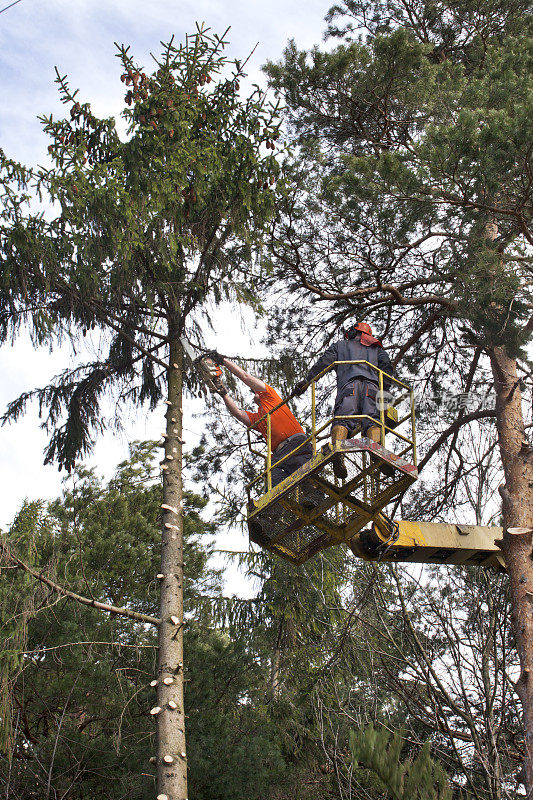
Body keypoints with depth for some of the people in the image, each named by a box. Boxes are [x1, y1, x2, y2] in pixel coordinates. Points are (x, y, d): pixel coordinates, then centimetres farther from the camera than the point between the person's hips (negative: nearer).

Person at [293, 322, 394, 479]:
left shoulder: (340, 345, 34)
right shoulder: (376, 348, 38)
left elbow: (323, 363, 19)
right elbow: (386, 366, 19)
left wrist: (306, 381, 17)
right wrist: (384, 390, 16)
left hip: (349, 385, -1)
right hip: (372, 386, 1)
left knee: (343, 419, -20)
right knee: (372, 420, -16)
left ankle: (337, 449, -48)